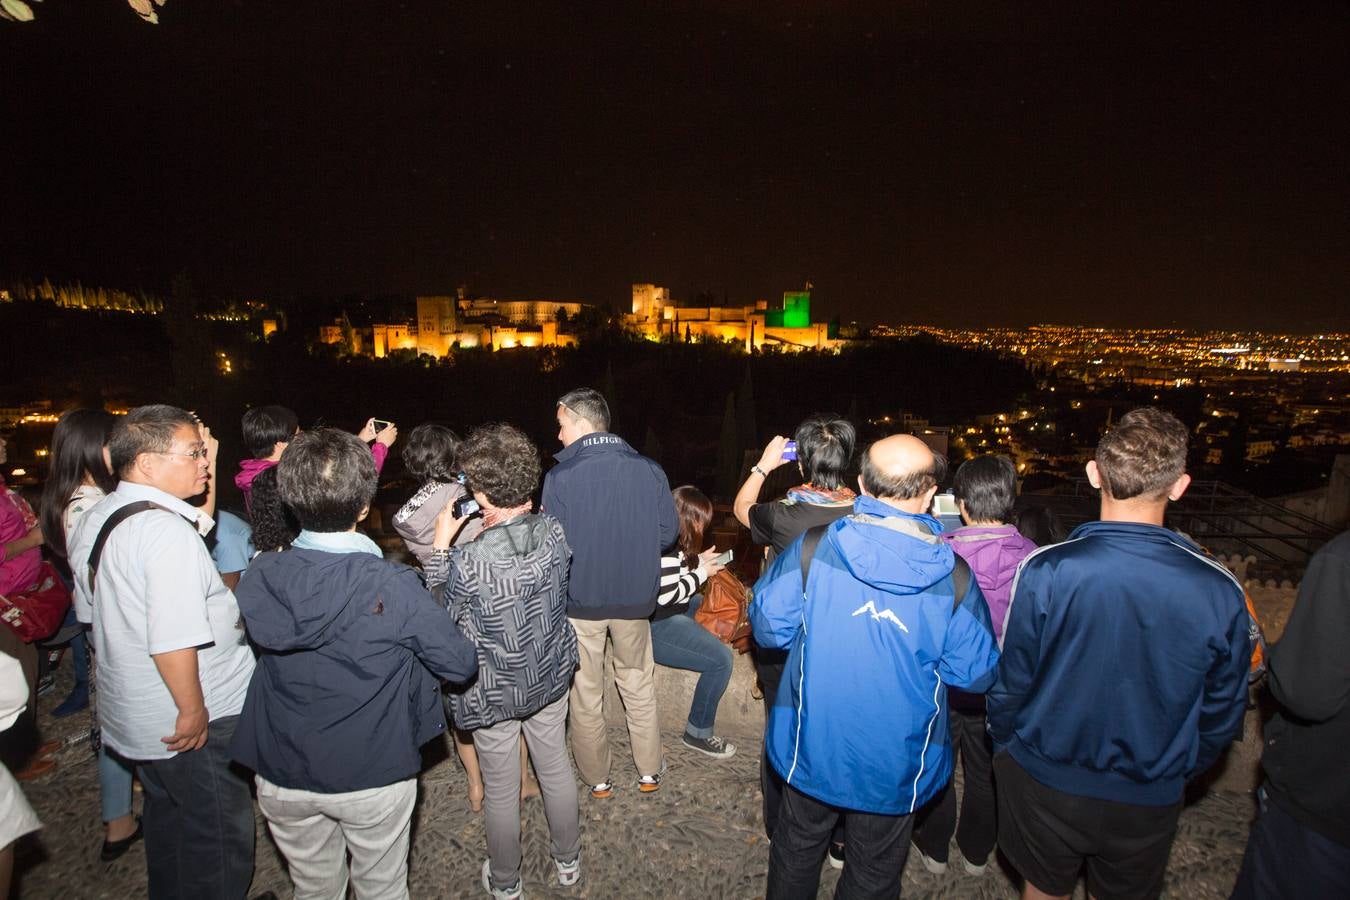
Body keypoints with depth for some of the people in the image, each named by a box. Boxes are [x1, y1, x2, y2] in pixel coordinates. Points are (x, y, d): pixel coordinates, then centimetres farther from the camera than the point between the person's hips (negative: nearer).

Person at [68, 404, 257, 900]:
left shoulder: (95, 518, 4)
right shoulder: (168, 530, -27)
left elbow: (91, 604, 17)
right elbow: (173, 641, -31)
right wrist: (193, 710, -20)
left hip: (133, 712, 9)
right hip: (193, 722, -9)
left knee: (168, 814, 27)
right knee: (219, 835, 9)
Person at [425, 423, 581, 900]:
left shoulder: (468, 560, -32)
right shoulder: (553, 530, -18)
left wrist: (440, 546, -9)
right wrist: (497, 525, 2)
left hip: (495, 690, -4)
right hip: (550, 676, 4)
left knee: (501, 789, 19)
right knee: (556, 767, 24)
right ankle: (567, 861, 47)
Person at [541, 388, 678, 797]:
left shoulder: (560, 477, -17)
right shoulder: (650, 470, -9)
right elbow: (668, 533, -3)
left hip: (580, 599, -2)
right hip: (635, 597, 2)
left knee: (585, 693, 17)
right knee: (638, 686, 22)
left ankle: (598, 778, 32)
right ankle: (649, 771, 34)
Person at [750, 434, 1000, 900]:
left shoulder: (812, 548, -18)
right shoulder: (955, 578, -17)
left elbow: (768, 627, -8)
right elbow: (975, 674, -8)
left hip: (812, 751, 1)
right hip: (896, 766, 0)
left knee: (797, 851, 26)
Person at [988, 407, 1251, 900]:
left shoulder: (1045, 571, -25)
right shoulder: (1219, 591, -17)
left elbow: (1010, 683, -14)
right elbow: (1221, 714, -2)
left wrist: (1007, 748, 6)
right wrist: (1176, 770, 16)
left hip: (1046, 785, -2)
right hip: (1149, 802, 2)